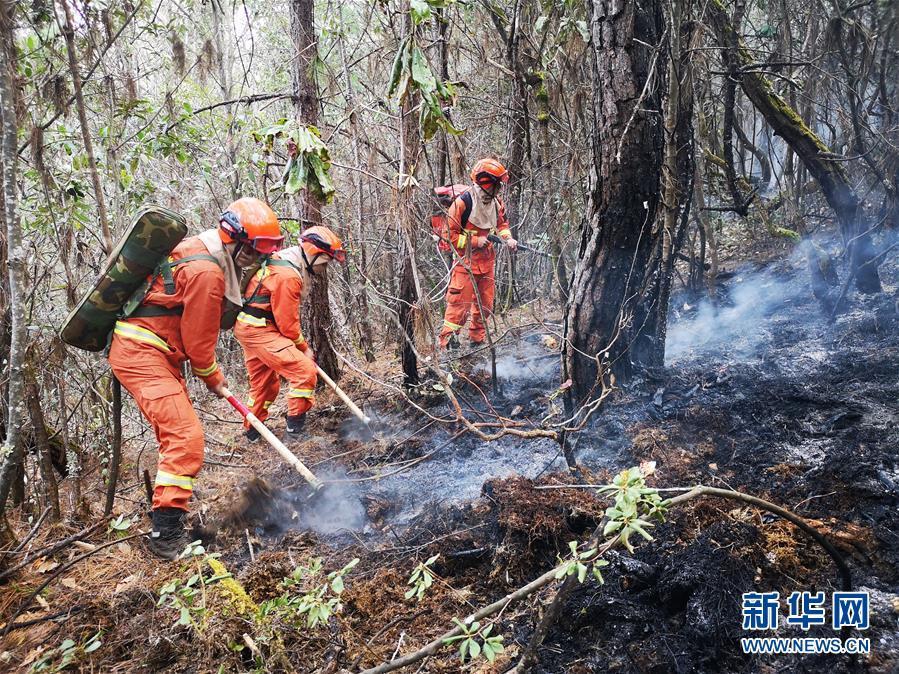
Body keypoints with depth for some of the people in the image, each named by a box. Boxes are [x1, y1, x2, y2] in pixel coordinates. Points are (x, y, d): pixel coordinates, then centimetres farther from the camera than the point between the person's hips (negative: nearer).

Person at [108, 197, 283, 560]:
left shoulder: (195, 251, 11)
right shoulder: (207, 272, -21)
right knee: (186, 437, -16)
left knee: (176, 431, 20)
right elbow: (198, 339, -14)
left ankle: (169, 505, 36)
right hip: (142, 355, -11)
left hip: (141, 350, 11)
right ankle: (166, 535, -14)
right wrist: (214, 379, 3)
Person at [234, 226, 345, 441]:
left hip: (248, 327, 11)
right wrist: (304, 347, -3)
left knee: (263, 382, 22)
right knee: (305, 371, -14)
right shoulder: (287, 276, -22)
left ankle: (253, 432, 35)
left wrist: (301, 342, 13)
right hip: (259, 329, -11)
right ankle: (295, 427, -5)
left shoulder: (286, 264, 11)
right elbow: (287, 322, -17)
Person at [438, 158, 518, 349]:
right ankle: (448, 340, 3)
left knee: (485, 303, 13)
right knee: (460, 303, -7)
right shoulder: (462, 202, -18)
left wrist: (507, 238, 1)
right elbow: (449, 235, -16)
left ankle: (477, 339, 28)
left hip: (486, 260, 7)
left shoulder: (495, 202, 3)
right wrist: (475, 241, -18)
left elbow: (502, 223, 20)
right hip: (465, 260, -7)